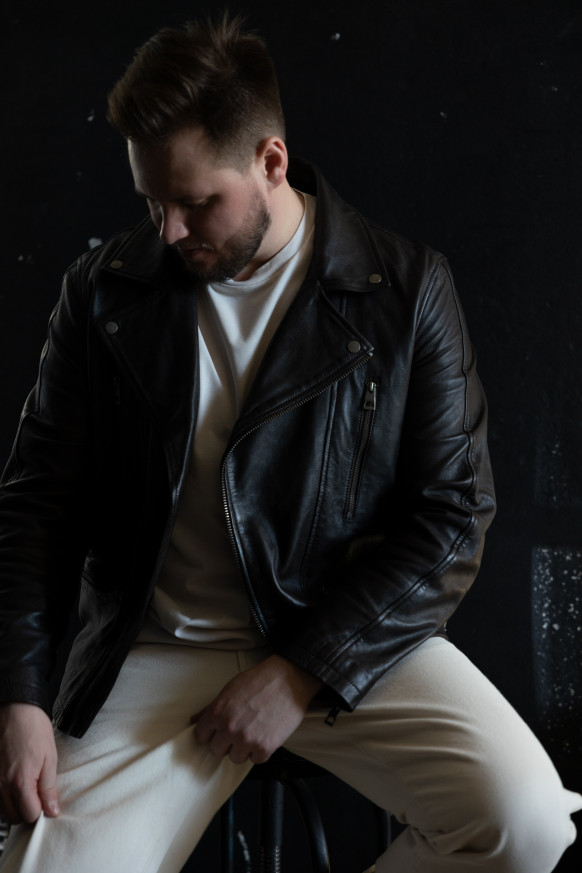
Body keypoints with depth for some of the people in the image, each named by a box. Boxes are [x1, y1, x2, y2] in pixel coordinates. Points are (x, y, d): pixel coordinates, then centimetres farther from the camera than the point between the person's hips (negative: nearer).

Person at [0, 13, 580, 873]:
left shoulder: (406, 288, -3)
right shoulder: (103, 292, 2)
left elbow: (452, 513, -4)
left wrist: (305, 671, -13)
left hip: (350, 639, 0)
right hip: (156, 652, 1)